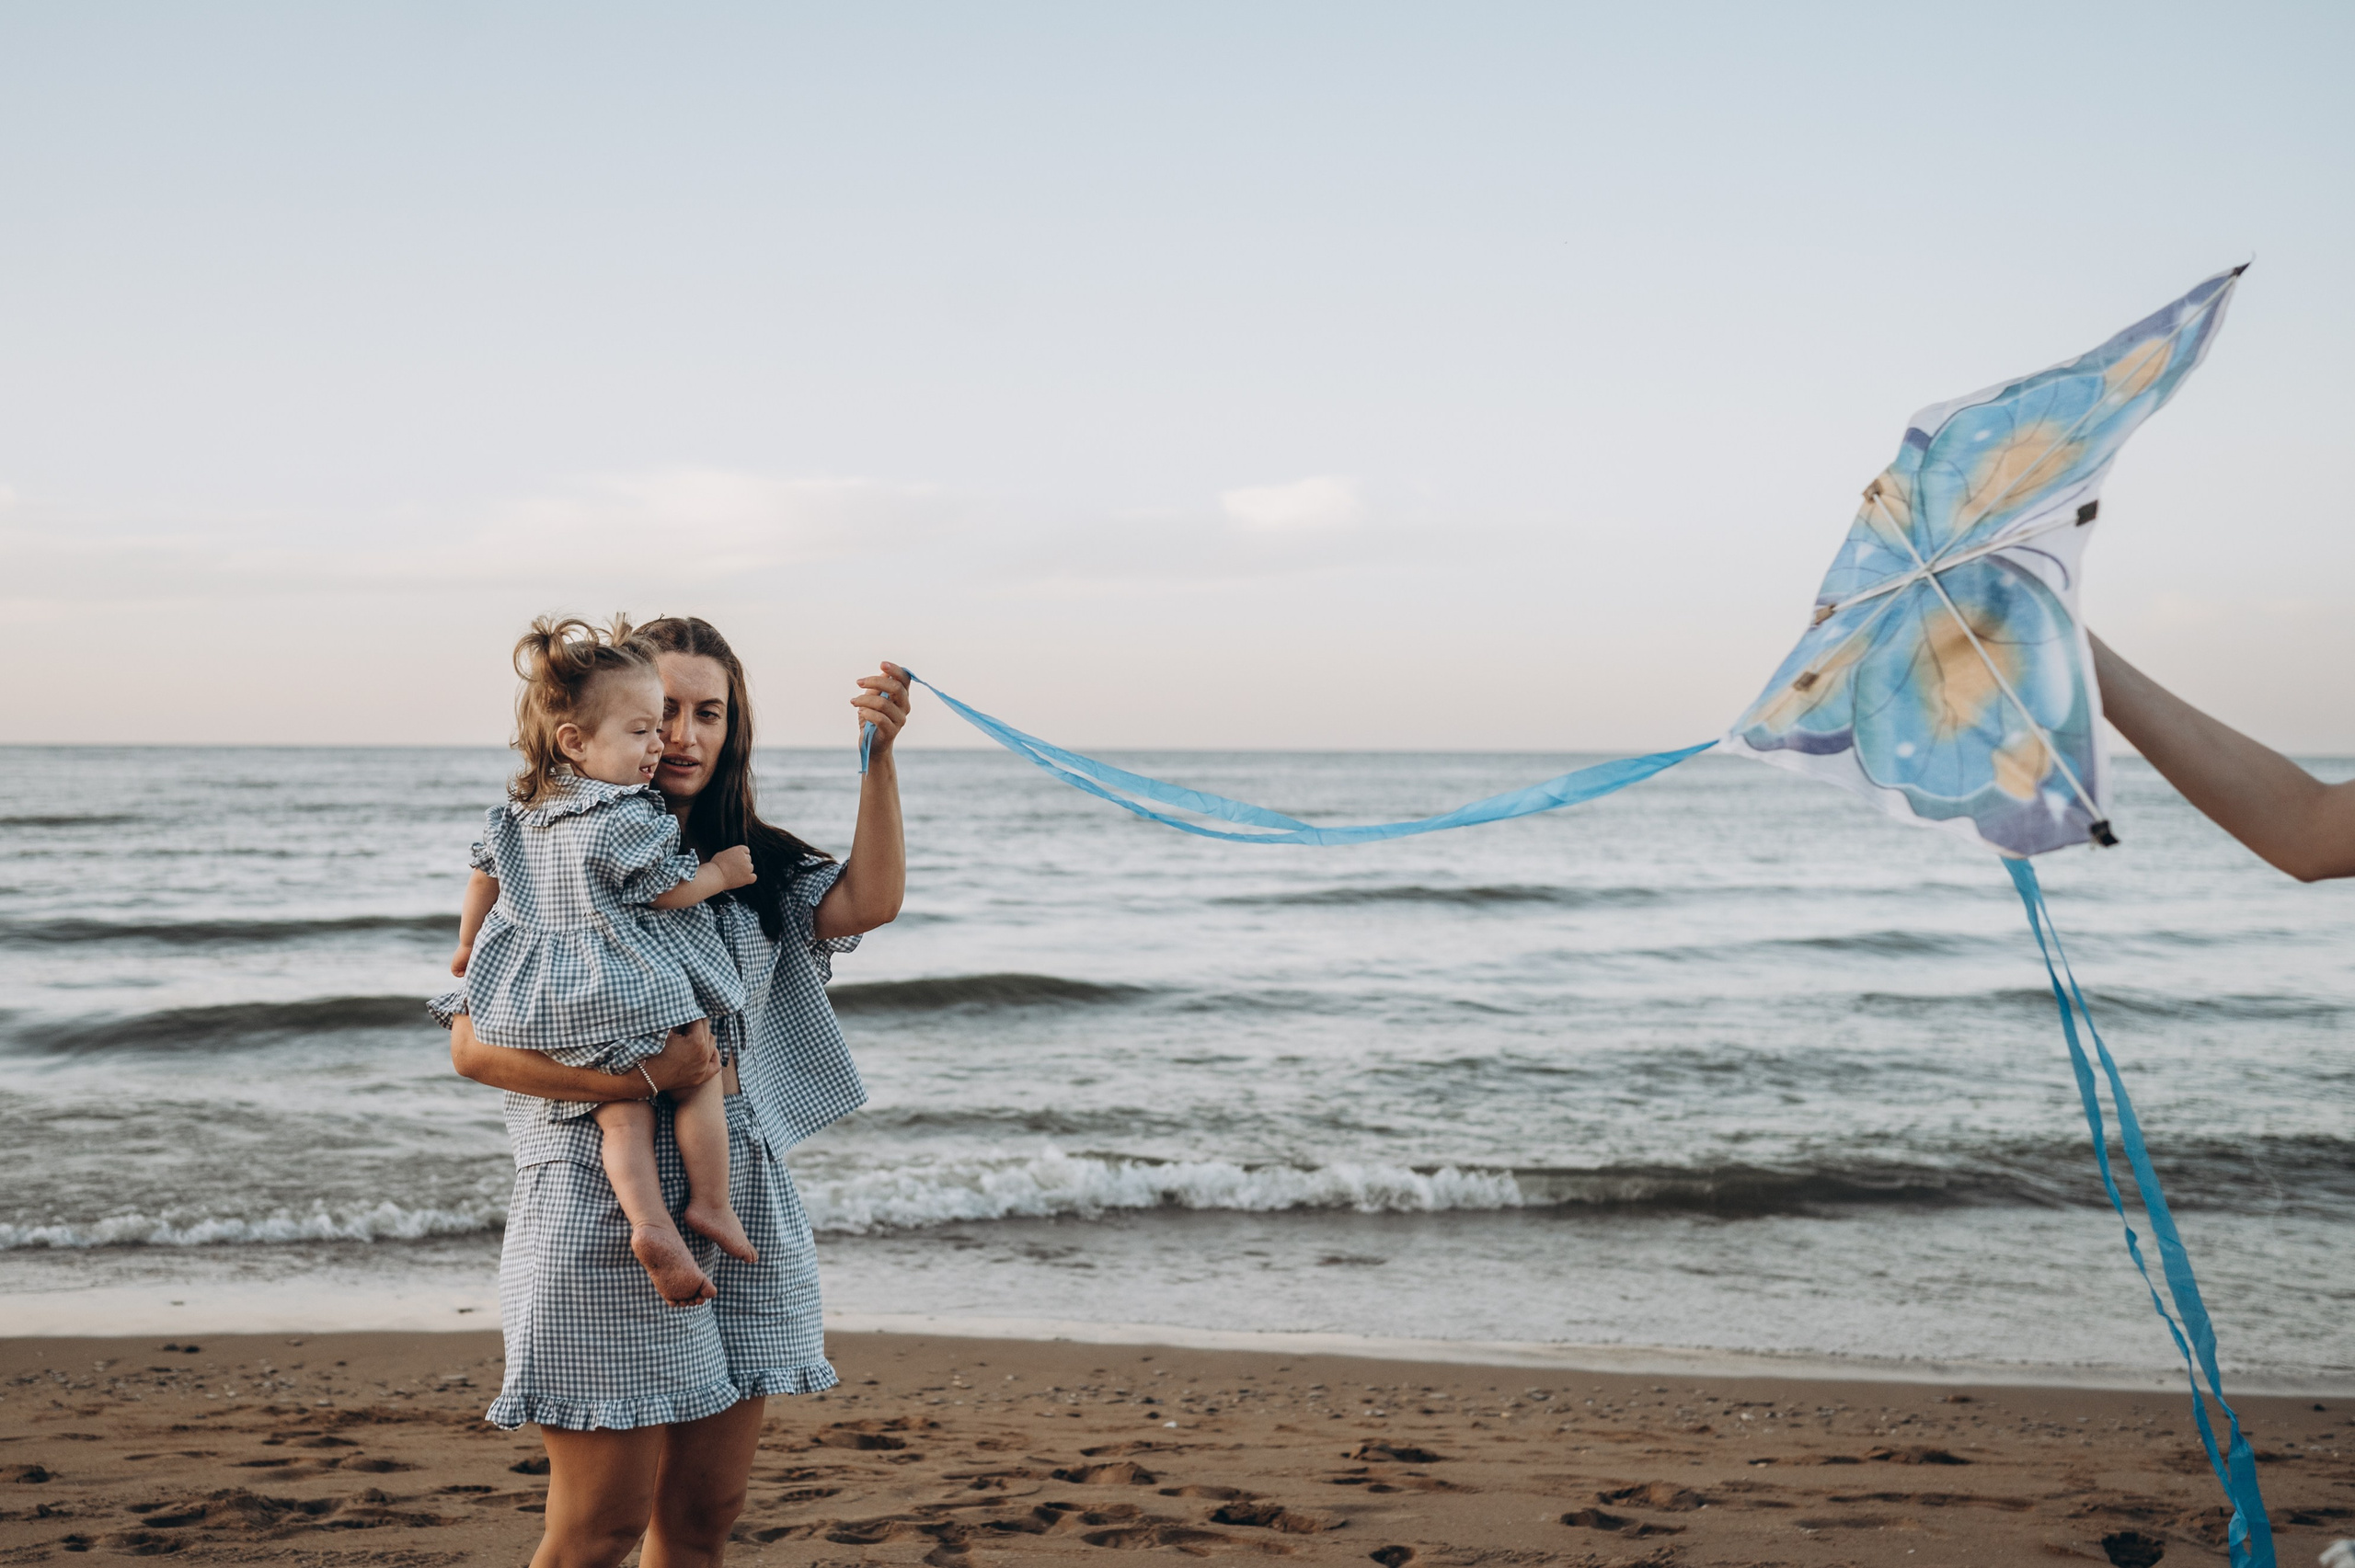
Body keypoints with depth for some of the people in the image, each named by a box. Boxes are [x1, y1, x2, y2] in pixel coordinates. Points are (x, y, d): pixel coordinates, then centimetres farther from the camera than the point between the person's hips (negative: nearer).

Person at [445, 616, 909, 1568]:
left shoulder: (753, 865, 13)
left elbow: (868, 902, -5)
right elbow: (474, 1046, -11)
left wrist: (878, 758, -14)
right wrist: (641, 1076, -22)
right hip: (604, 1219, -5)